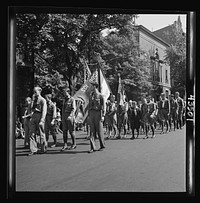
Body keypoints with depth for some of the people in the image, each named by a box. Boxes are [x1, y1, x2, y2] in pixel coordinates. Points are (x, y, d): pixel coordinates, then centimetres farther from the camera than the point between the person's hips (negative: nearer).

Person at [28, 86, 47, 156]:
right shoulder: (34, 100, 19)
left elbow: (44, 111, -10)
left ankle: (43, 149, 17)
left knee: (41, 133, 2)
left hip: (40, 115, -7)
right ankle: (33, 150, -1)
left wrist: (42, 120, -20)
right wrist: (33, 100, 6)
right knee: (32, 133, -2)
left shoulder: (42, 100, -3)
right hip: (34, 115, 7)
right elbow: (32, 109, 15)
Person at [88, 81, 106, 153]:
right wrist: (89, 115, 13)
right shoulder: (91, 96, 15)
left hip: (98, 113, -5)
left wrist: (103, 116, -14)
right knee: (92, 131, -2)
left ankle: (102, 145, 17)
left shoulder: (100, 96, -2)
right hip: (91, 114, 5)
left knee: (99, 131, 2)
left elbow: (104, 106, -6)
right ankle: (93, 148, -3)